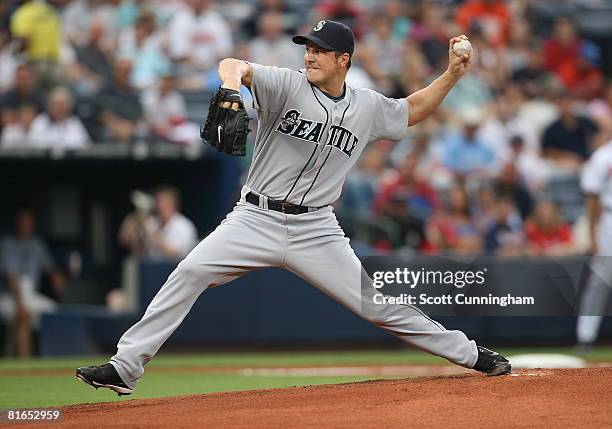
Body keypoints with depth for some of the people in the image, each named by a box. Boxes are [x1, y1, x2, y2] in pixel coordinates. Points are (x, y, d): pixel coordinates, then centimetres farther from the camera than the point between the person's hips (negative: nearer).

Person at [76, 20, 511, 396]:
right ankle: (125, 368, -16)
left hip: (316, 230, 1)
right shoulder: (288, 85, -6)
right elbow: (234, 65, -22)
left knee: (377, 303, 0)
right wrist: (231, 83, -47)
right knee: (190, 273, -19)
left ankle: (468, 353, 17)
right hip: (256, 220, -1)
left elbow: (412, 111, 24)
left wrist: (453, 74, 11)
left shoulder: (367, 107, 5)